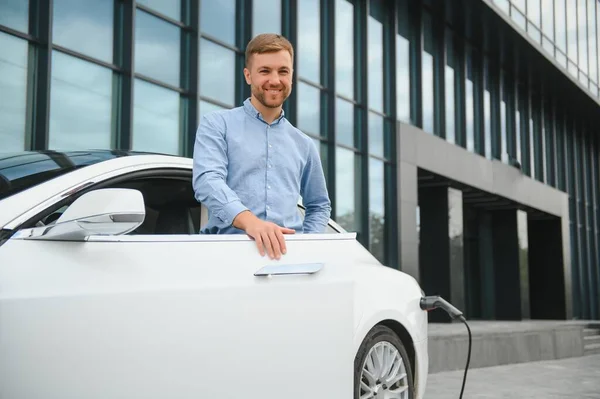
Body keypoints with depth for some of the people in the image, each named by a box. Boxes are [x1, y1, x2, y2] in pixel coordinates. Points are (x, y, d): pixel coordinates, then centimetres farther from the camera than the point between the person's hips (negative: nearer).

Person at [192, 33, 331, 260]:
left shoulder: (304, 145, 20)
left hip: (289, 253, 2)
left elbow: (319, 205, 28)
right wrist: (249, 221, -27)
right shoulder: (217, 124, 7)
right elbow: (208, 181, -10)